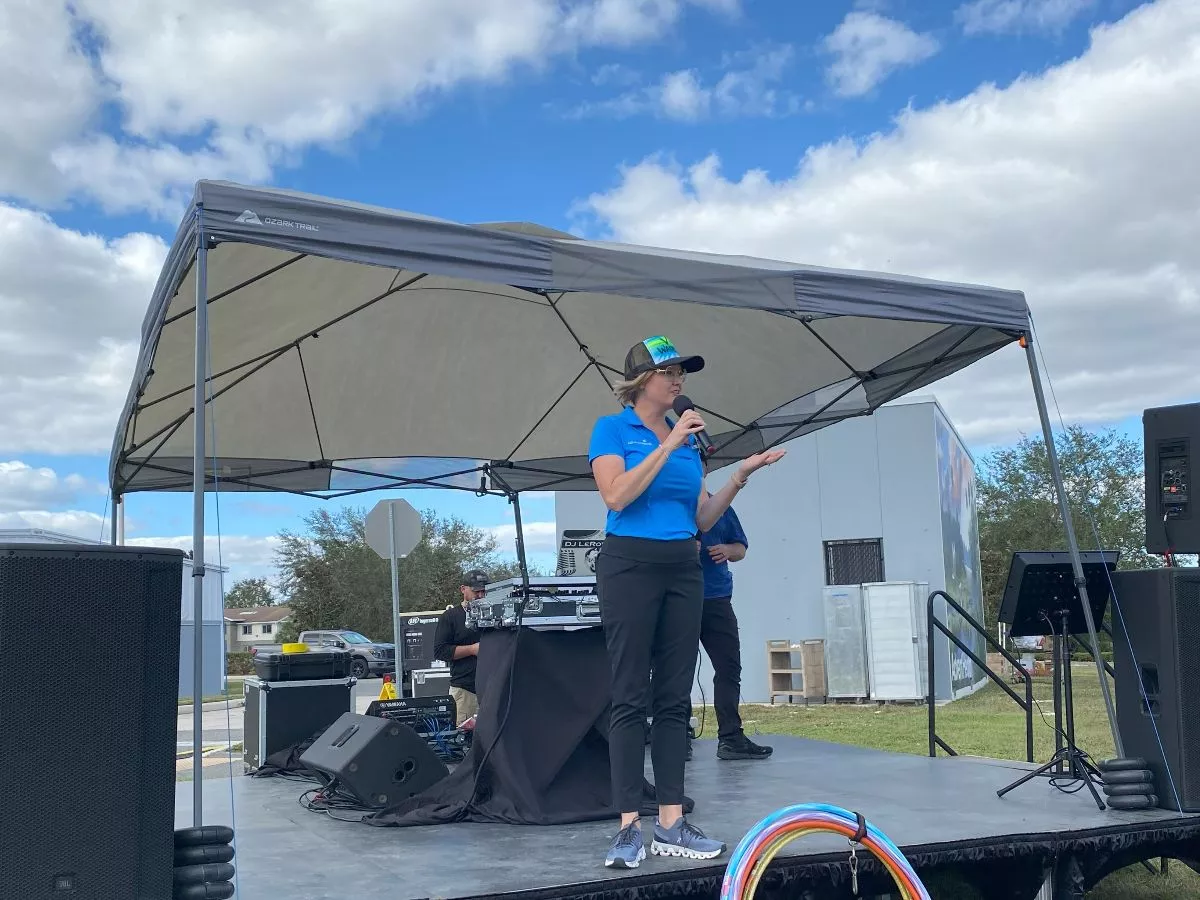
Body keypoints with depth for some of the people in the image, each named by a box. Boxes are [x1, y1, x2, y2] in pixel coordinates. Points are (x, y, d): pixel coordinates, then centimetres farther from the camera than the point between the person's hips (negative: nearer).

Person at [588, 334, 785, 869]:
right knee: (631, 699, -6)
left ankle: (671, 824, 10)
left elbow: (702, 519, 14)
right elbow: (616, 495, -17)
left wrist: (740, 476, 1)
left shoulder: (689, 438, 14)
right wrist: (667, 445, -16)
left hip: (683, 569, 6)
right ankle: (629, 827, -2)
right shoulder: (612, 429, -1)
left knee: (675, 698, 5)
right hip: (630, 565, -6)